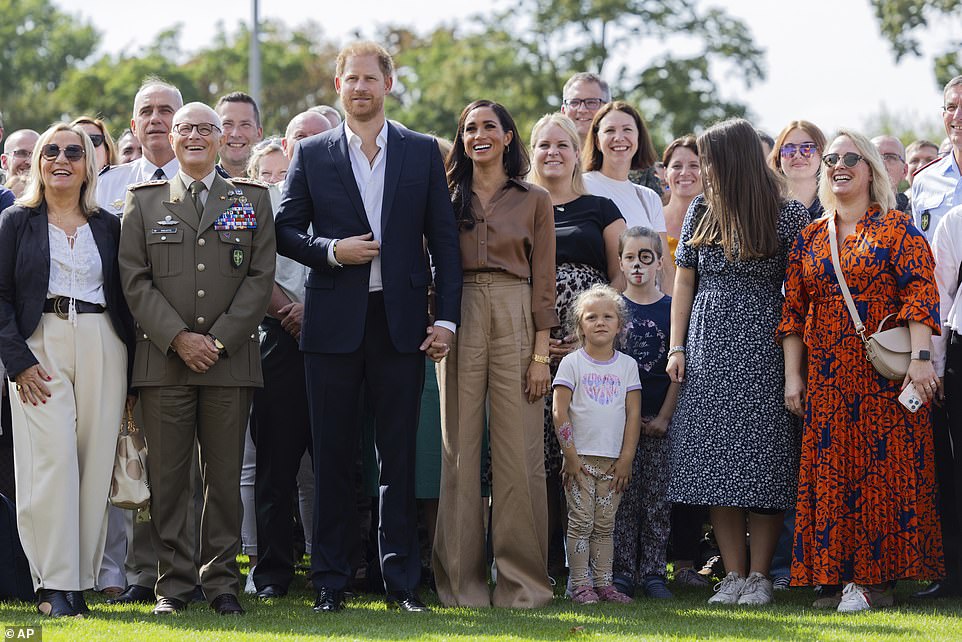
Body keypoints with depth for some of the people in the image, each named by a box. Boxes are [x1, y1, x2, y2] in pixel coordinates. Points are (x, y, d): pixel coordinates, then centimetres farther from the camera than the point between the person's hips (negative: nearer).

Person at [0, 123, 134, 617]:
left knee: (95, 461, -2)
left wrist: (129, 371, 5)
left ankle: (80, 580, 3)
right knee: (52, 458, -13)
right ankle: (53, 585, -12)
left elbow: (124, 298, 13)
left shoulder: (108, 226, 14)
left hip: (102, 350, 3)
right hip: (40, 348, -3)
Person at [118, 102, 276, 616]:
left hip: (230, 358, 0)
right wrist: (178, 338, -9)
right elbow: (134, 279, 3)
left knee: (225, 476, 2)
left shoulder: (252, 200, 11)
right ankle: (173, 582, 6)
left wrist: (219, 340, -8)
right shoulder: (143, 201, 10)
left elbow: (261, 276, 3)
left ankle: (221, 581, 9)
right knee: (167, 476, -1)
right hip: (163, 358, 0)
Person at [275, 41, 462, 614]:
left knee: (399, 455, 3)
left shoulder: (423, 152, 7)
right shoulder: (312, 154, 6)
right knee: (334, 456, 4)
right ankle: (331, 581, 10)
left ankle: (402, 581, 9)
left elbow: (444, 238, 5)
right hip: (334, 324, 0)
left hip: (401, 321, 0)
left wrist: (448, 318, -2)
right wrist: (331, 251, -11)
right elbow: (286, 231, 7)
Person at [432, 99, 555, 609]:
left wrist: (541, 353, -2)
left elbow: (543, 281, 5)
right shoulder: (448, 198, 11)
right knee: (460, 448, 1)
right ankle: (462, 580, 6)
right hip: (459, 321, 1)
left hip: (515, 319, -1)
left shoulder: (534, 201, 8)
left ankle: (521, 579, 4)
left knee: (518, 449, -3)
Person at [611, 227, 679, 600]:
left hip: (659, 419, 0)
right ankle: (623, 570, 5)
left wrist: (664, 416, -5)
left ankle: (653, 572, 4)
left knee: (657, 498, 0)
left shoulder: (671, 308, 4)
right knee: (623, 496, 0)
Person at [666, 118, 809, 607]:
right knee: (716, 463, 0)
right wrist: (676, 348, 6)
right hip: (708, 347, 4)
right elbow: (684, 281, 13)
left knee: (761, 463, -5)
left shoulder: (787, 215, -3)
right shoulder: (701, 211, 10)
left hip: (763, 349, -4)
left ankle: (759, 576, 2)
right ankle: (733, 575, 4)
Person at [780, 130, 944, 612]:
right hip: (827, 375, 4)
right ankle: (842, 575, 4)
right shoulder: (810, 238, 14)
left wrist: (920, 357, -19)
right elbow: (793, 309, 12)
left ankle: (875, 576, -3)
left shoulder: (896, 228, 2)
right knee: (832, 469, 1)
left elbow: (920, 292, -8)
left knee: (886, 464, -5)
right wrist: (792, 375, 5)